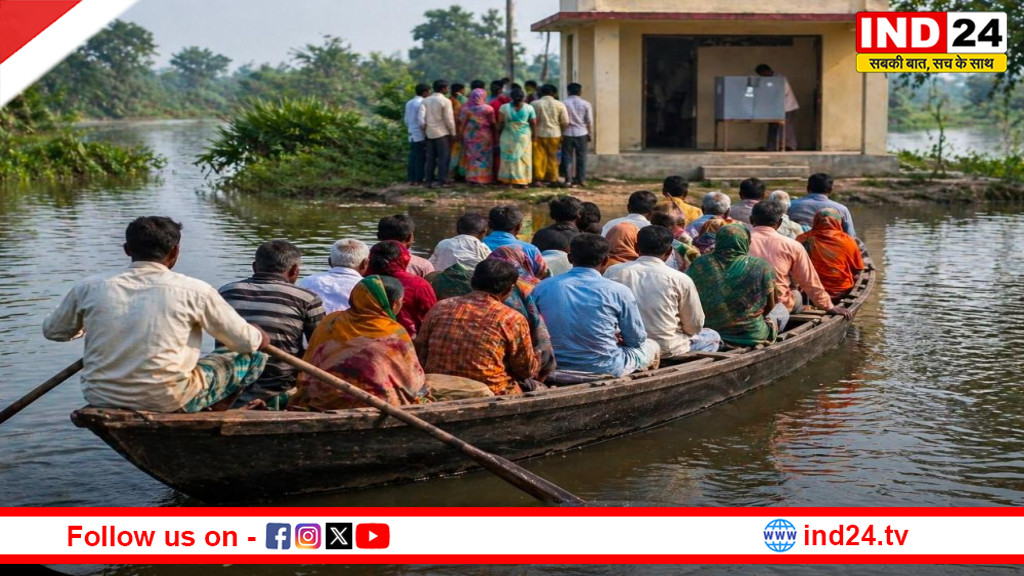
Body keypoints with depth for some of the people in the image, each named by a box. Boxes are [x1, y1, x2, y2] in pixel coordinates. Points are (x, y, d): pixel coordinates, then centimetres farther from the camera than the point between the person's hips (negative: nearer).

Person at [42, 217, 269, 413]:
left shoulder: (89, 288, -2)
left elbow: (52, 331, 14)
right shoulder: (193, 291, -10)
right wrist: (259, 338, 21)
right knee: (254, 357, 13)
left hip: (100, 400, 5)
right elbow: (245, 341, -3)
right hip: (169, 401, -5)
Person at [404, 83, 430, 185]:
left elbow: (407, 120, 15)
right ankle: (420, 179, -1)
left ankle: (411, 178, 9)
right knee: (421, 158, -3)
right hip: (421, 135, -8)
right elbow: (421, 121, -19)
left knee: (413, 157, 9)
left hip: (412, 135, 8)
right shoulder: (421, 103, -13)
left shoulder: (409, 103, 13)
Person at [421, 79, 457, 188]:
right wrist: (453, 133, -3)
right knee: (444, 157, 0)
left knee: (430, 157, 10)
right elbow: (449, 119, -11)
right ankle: (443, 180, -3)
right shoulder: (445, 101, -10)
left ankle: (430, 180, 11)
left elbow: (422, 118, 0)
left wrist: (424, 129, 10)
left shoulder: (426, 101, 5)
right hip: (442, 133, -5)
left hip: (429, 133, 5)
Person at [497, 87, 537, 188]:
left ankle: (509, 181, 9)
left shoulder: (505, 107, -7)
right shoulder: (529, 108, -5)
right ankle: (523, 181, 10)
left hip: (508, 137, 0)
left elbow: (500, 123, -5)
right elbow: (534, 123, -3)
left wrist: (498, 132, 10)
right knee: (524, 158, 9)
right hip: (525, 137, 0)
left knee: (509, 158, 8)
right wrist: (533, 136, 7)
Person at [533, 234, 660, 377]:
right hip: (605, 370, -4)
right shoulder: (618, 292, -11)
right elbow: (637, 339, -1)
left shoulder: (542, 288, -3)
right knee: (651, 346, 27)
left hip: (555, 369, 4)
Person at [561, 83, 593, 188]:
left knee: (567, 157, 5)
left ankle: (568, 180, -2)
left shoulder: (564, 104, -4)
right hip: (581, 134, 0)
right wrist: (590, 133, 11)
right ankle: (581, 180, 8)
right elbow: (589, 121, -1)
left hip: (567, 133, 0)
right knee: (581, 158, 7)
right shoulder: (585, 104, -3)